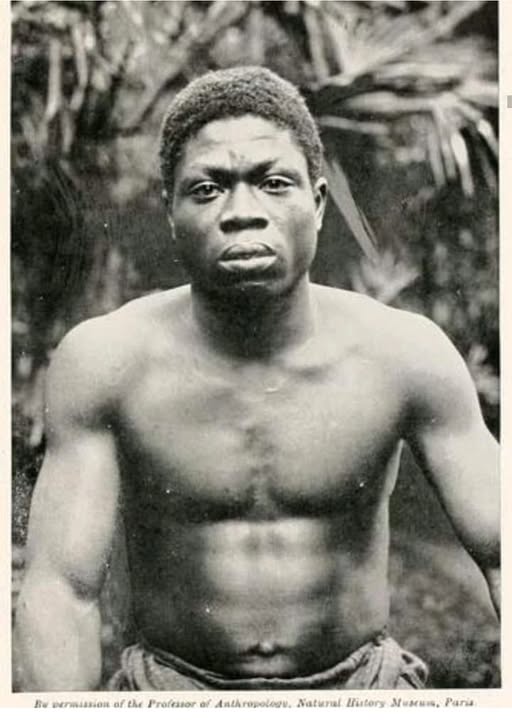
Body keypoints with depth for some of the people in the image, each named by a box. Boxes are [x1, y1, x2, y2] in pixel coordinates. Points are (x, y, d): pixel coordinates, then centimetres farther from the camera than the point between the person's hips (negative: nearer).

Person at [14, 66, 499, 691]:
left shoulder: (404, 354, -10)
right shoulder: (103, 363, -11)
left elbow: (501, 555, -8)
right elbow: (60, 589, -12)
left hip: (362, 685, 0)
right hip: (172, 689, 0)